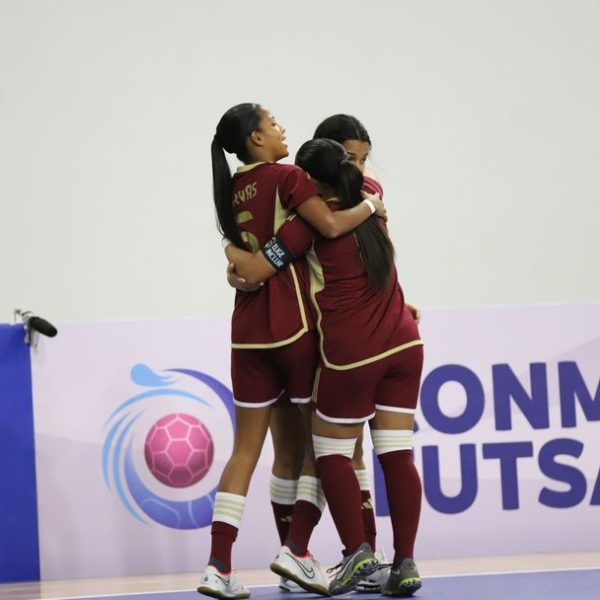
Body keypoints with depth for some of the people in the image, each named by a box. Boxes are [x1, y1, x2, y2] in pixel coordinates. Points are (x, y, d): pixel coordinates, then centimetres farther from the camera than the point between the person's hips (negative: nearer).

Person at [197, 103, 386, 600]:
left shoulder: (234, 190, 12)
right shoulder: (286, 177, -8)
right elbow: (331, 226, -17)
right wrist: (371, 206, -1)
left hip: (248, 328, 6)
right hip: (293, 323, -6)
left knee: (246, 449, 5)